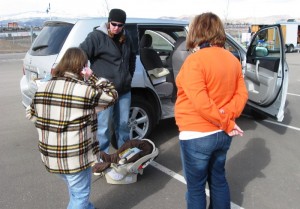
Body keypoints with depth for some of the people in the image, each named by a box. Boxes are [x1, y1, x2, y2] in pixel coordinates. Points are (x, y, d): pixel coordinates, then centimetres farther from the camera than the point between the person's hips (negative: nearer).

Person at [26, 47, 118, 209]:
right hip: (76, 156, -7)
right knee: (80, 195, 14)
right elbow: (111, 95, -3)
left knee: (75, 190, 29)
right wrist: (92, 77, -2)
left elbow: (31, 114, 12)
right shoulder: (85, 90, -17)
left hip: (50, 155, 7)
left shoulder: (42, 87, 1)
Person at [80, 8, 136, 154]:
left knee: (123, 125, 17)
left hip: (124, 90, 6)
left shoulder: (126, 38, 11)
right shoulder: (97, 36, -10)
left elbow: (132, 57, 26)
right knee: (104, 127, 1)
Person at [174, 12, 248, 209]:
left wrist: (227, 124, -13)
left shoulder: (195, 61, -19)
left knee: (196, 187, 10)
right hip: (221, 134, 7)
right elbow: (242, 94, 2)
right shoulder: (232, 59, 4)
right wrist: (227, 118, -9)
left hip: (197, 136, -7)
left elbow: (201, 103, -24)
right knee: (218, 179, 23)